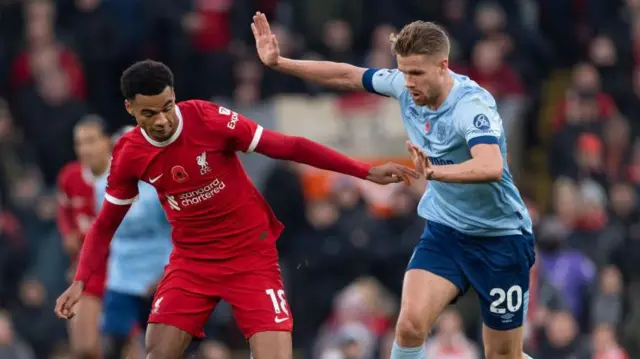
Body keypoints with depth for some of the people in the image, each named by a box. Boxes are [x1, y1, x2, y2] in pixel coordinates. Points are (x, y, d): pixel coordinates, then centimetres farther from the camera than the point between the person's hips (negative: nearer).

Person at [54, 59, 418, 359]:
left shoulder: (207, 118, -18)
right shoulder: (128, 155, -7)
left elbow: (289, 146, -14)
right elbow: (105, 225, 7)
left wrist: (366, 171, -16)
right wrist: (80, 282, -5)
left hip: (251, 255, -3)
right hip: (192, 260, 3)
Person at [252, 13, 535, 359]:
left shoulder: (472, 105, -28)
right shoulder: (405, 86, -8)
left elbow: (491, 167, -45)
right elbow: (346, 75, 8)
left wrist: (435, 172, -61)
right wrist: (278, 62, 3)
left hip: (499, 238, -5)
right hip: (444, 230, 5)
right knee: (410, 323, -19)